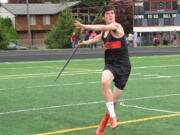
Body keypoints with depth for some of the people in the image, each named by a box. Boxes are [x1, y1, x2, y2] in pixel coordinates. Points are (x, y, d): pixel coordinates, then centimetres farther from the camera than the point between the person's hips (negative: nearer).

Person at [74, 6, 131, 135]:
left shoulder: (117, 26, -8)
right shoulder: (104, 34, 12)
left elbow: (104, 28, -28)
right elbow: (96, 38, 36)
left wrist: (84, 26, -23)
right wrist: (84, 42, 53)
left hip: (123, 66, -4)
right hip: (110, 65, 4)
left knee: (114, 99, -1)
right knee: (105, 82, -33)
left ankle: (104, 122, 25)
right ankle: (112, 116, -27)